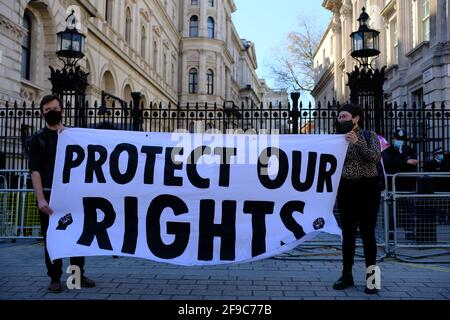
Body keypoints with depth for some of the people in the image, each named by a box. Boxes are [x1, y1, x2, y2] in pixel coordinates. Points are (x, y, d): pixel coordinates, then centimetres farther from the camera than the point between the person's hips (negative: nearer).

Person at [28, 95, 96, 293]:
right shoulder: (38, 138, 4)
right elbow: (35, 170, -6)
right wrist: (40, 198, -16)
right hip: (49, 195, -2)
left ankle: (78, 274, 19)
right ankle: (55, 278, 13)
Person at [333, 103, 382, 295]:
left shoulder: (369, 136, 1)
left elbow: (376, 157, -14)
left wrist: (357, 142, -20)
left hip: (367, 187, -3)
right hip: (346, 188, 3)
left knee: (367, 232, 0)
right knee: (348, 232, 7)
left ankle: (371, 277, 8)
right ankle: (347, 275, 15)